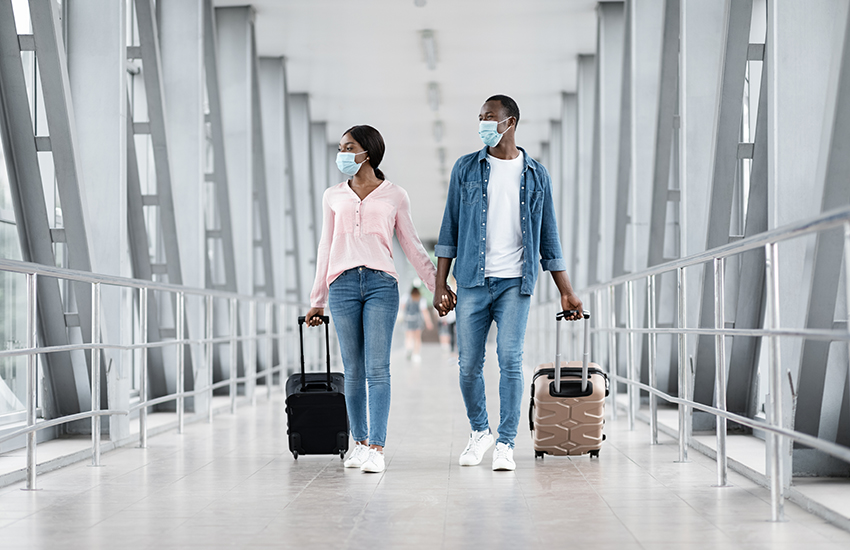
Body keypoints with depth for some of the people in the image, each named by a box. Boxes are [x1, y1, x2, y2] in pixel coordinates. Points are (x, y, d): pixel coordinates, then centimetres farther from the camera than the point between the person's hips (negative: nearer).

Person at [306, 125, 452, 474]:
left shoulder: (394, 196, 10)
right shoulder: (333, 197, 16)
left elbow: (412, 247, 13)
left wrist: (438, 285, 8)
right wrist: (317, 300, 19)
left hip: (381, 284, -2)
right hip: (342, 285, 2)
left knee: (377, 369, -9)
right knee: (353, 370, 3)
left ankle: (376, 448, -11)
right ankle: (359, 442, 12)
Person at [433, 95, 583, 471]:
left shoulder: (536, 175, 8)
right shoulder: (466, 169, 8)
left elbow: (549, 238, 11)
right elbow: (450, 228, 8)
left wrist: (566, 292, 7)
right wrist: (440, 285, 2)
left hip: (515, 283, -1)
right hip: (472, 282, 1)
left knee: (510, 360, -9)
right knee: (469, 363, 3)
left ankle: (505, 444, 0)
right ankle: (479, 432, 25)